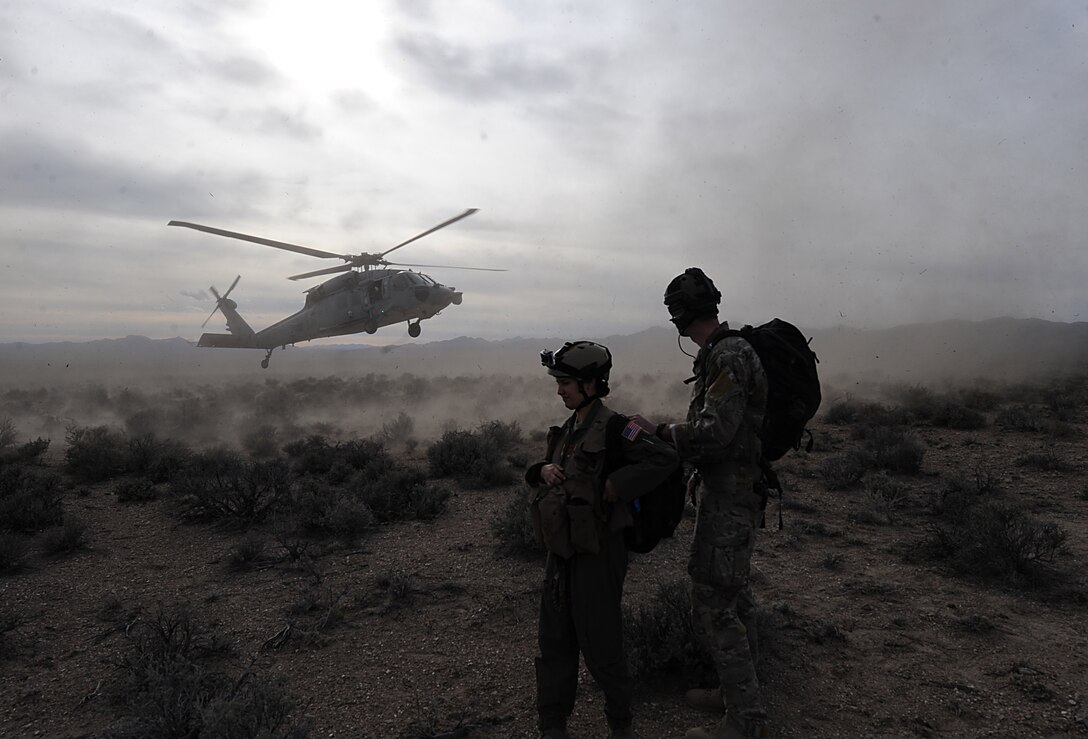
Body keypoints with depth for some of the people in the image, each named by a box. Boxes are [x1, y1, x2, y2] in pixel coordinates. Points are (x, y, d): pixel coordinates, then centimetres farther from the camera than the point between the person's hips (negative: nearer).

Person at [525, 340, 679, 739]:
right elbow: (538, 470, 20)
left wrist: (613, 488, -24)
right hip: (561, 551, 8)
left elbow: (665, 458, -27)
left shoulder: (613, 428, -16)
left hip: (597, 551, -8)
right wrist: (543, 470, -3)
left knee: (600, 645, 7)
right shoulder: (568, 429, 8)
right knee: (554, 641, 16)